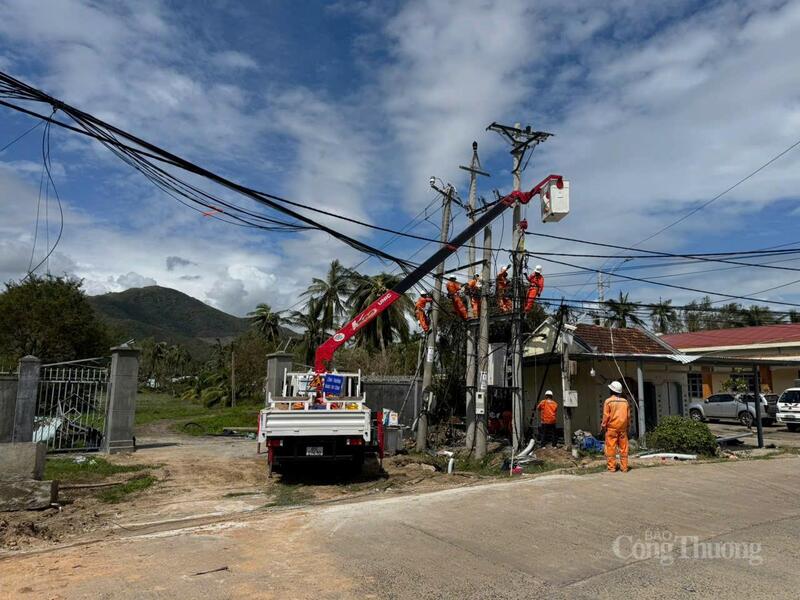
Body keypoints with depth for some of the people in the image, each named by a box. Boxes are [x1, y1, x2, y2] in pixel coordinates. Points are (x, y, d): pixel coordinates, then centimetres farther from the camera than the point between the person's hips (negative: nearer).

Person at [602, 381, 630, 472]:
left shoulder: (608, 401, -7)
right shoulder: (625, 401, 6)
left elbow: (606, 416, -8)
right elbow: (628, 416, 11)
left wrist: (603, 425, 2)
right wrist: (628, 425, 20)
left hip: (612, 428, -4)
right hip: (623, 428, 4)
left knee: (611, 448, 0)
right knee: (623, 448, 8)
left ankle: (611, 467, 1)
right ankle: (624, 467, 10)